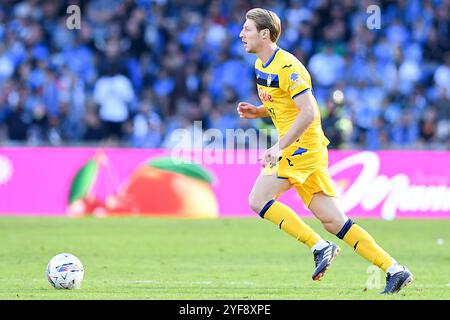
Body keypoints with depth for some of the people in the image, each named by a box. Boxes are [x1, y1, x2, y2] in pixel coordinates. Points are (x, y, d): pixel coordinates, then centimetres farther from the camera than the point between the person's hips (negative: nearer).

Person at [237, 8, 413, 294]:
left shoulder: (288, 67, -16)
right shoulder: (261, 66, 14)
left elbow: (308, 113, -23)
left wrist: (279, 148, -27)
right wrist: (257, 111, 8)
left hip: (302, 146, -9)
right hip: (301, 150, 9)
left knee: (259, 200, -11)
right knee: (333, 221, 3)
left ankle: (320, 247, -8)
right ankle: (394, 269, 1)